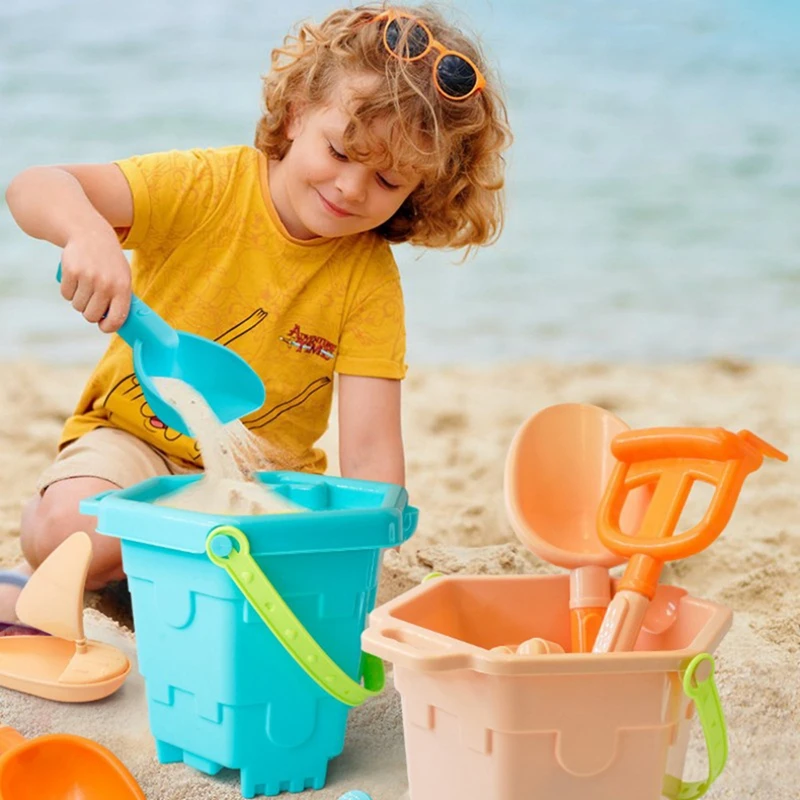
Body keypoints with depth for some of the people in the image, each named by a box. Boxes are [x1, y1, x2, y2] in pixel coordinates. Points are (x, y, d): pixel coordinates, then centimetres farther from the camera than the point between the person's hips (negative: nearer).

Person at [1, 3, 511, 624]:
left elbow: (369, 450, -15)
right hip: (136, 438, -2)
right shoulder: (207, 188, -15)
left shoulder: (372, 281, -9)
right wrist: (88, 231, -49)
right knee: (73, 532, -32)